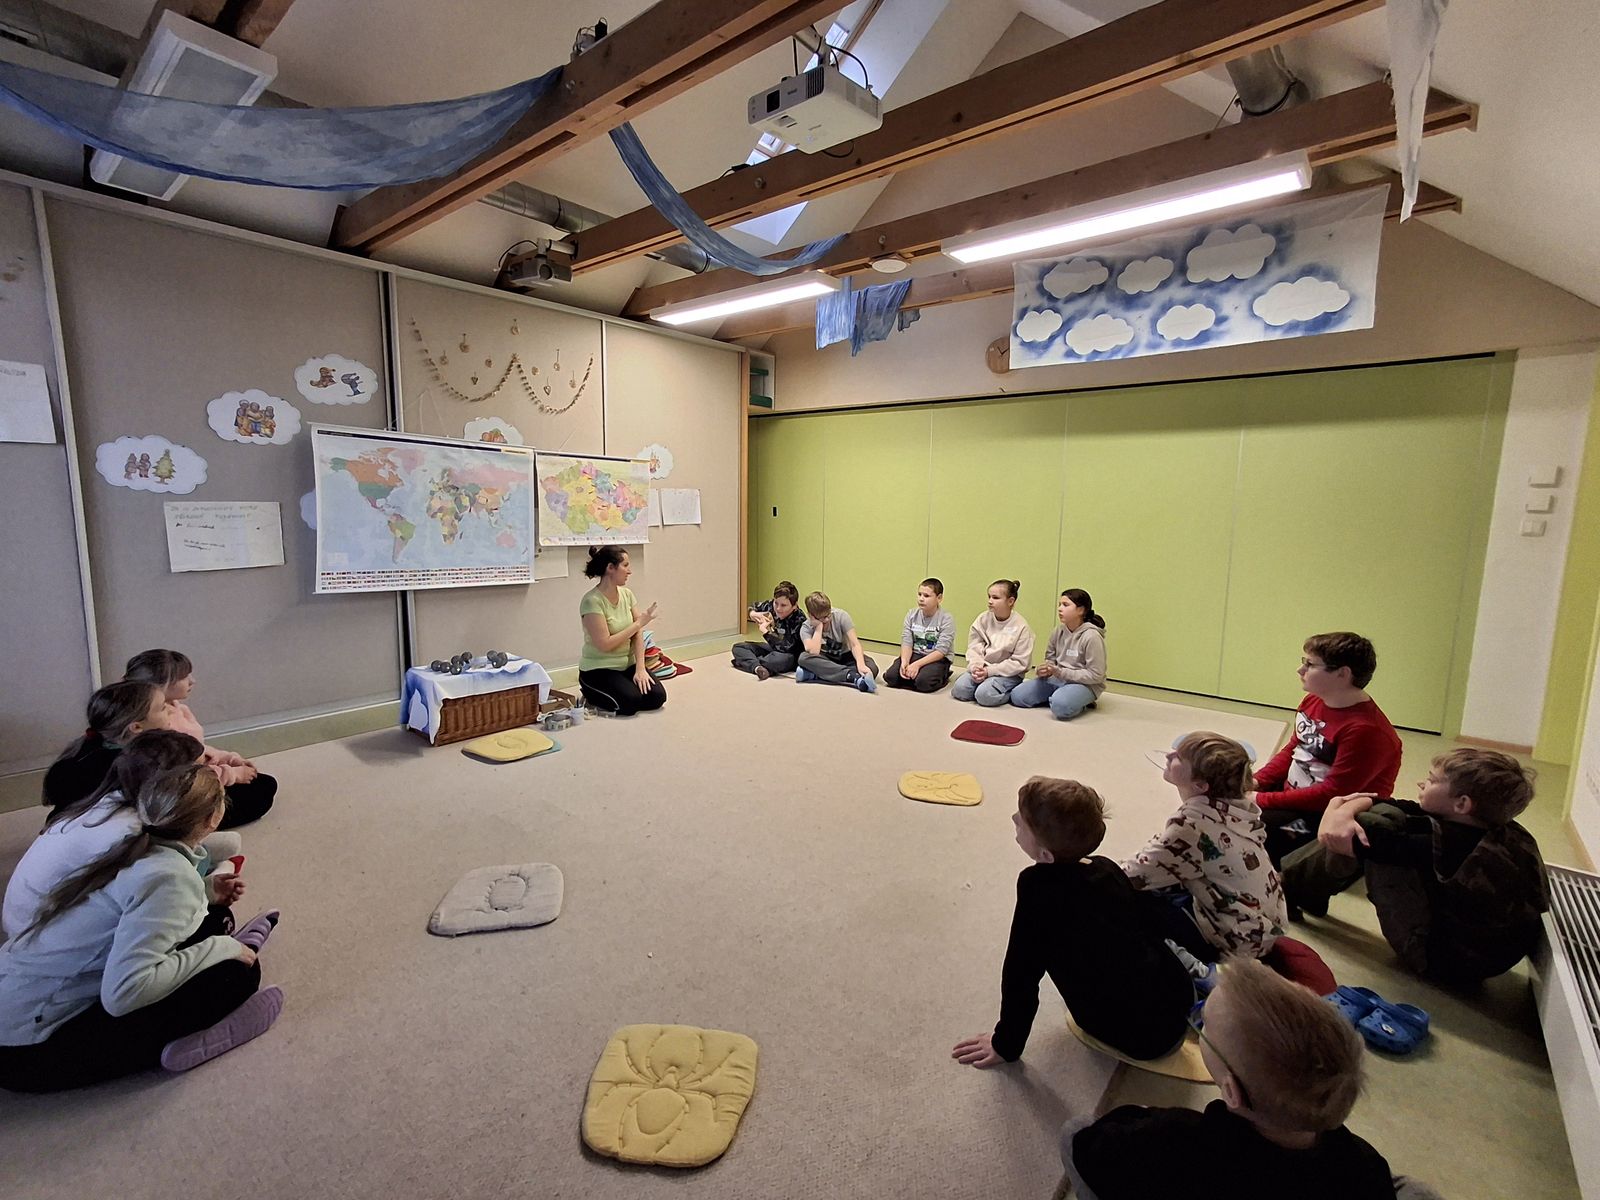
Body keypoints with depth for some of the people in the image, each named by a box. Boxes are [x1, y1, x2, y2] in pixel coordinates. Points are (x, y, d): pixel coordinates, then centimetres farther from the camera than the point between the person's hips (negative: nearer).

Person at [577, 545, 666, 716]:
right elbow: (604, 644, -22)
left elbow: (638, 634, -2)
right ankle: (592, 695, 4)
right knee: (631, 701, -26)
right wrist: (639, 623, -19)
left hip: (627, 665, 6)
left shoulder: (627, 594, 2)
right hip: (598, 670, -5)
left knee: (658, 696, -14)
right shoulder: (592, 601, -19)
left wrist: (640, 668, -14)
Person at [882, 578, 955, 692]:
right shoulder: (912, 615, 1)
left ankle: (942, 677, 0)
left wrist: (917, 664, -25)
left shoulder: (946, 619, -12)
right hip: (914, 654, 3)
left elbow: (941, 651, -18)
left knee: (923, 682, -31)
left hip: (937, 659, -3)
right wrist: (904, 662, -24)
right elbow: (906, 643, -4)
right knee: (890, 676, -20)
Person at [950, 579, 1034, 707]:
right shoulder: (983, 619, 0)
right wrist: (975, 667, -20)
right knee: (959, 689, -20)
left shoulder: (1021, 627, -10)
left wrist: (989, 671, -18)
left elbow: (1019, 662, -11)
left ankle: (1009, 691, 1)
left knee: (984, 695, -29)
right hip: (982, 667, 4)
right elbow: (973, 648, 1)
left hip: (1008, 673, -4)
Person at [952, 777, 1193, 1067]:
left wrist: (1006, 1044, -2)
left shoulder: (1038, 884, -22)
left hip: (1141, 1039, -6)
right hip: (1180, 1001, 7)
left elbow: (1021, 972, -16)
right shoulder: (1107, 868, -3)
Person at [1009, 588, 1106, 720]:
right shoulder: (1058, 631, 1)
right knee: (1018, 695, -9)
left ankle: (1082, 700, -4)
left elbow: (1095, 675, -18)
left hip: (1084, 684, -6)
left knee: (1061, 706, -37)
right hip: (1057, 679, 6)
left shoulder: (1091, 636, -18)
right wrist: (1045, 669, -12)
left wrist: (1061, 672, -22)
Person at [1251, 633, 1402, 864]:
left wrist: (1262, 800, -24)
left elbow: (1332, 794, -25)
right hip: (1290, 793, 9)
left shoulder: (1366, 731, -25)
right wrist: (1256, 782, -3)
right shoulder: (1313, 701, 2)